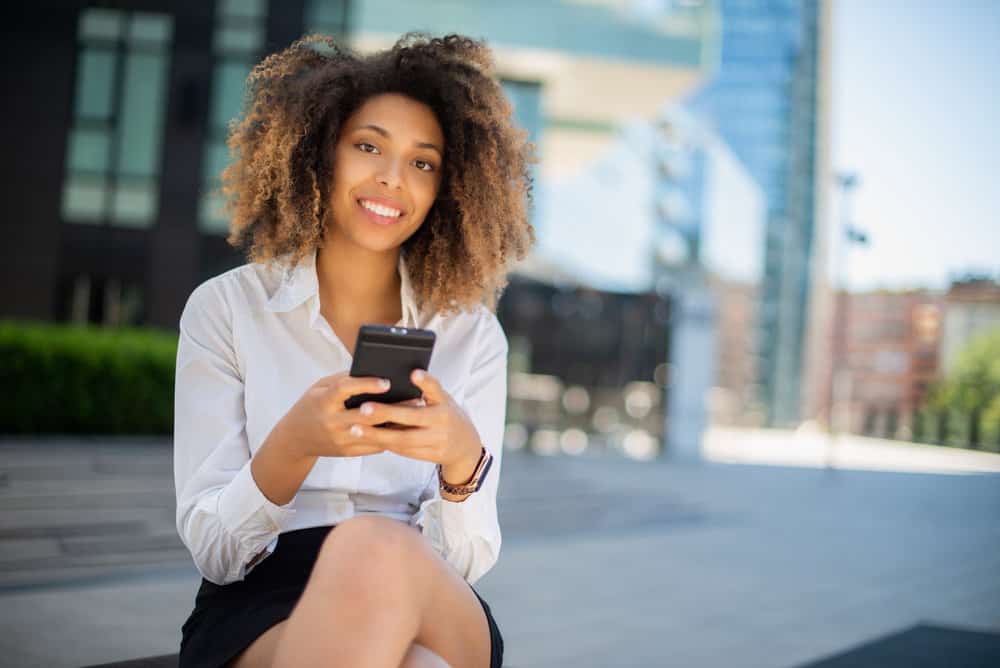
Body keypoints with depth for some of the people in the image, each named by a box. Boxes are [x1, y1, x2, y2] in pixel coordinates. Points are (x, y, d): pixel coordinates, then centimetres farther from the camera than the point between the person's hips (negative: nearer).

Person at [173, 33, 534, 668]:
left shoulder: (474, 335, 5)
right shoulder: (225, 307, 2)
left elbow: (466, 562, -1)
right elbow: (212, 549, -4)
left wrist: (463, 461, -23)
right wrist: (292, 446, -25)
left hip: (430, 616, 1)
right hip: (259, 611, -1)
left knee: (376, 547, -36)